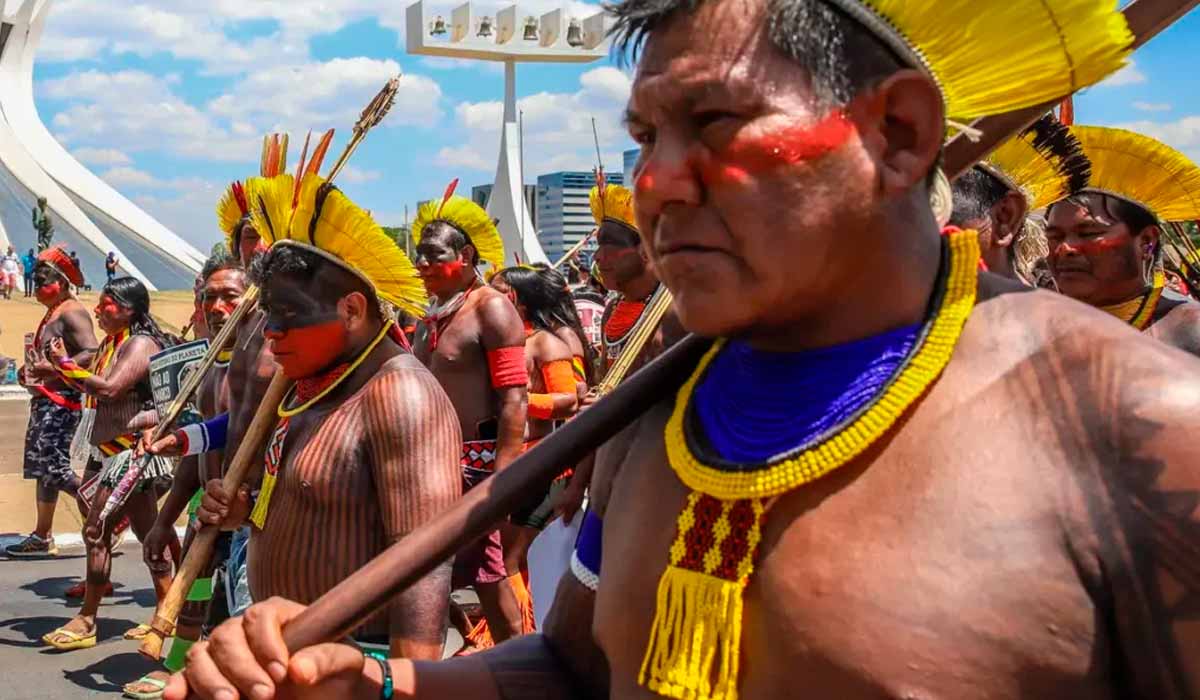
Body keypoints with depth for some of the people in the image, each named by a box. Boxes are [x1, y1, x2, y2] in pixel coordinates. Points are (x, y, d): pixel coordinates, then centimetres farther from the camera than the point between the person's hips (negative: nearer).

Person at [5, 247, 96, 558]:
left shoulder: (71, 313, -14)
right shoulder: (52, 314, 17)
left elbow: (92, 353, -26)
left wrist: (52, 369, -29)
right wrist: (31, 370, 12)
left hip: (61, 400, -11)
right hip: (44, 399, 11)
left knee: (55, 468, -13)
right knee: (42, 466, 13)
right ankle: (42, 537, 19)